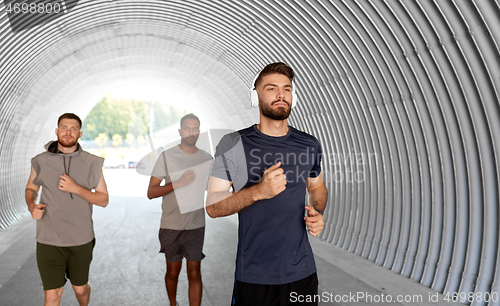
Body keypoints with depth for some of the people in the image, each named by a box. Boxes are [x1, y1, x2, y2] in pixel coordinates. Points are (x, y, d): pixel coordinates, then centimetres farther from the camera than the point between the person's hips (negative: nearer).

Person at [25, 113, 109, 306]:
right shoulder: (41, 161, -3)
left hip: (81, 239, 1)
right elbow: (30, 189, 14)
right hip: (49, 240, 0)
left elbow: (103, 200, -5)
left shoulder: (92, 163, -5)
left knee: (80, 288, 18)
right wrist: (32, 207, -9)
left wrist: (76, 188, -21)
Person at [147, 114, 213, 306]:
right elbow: (151, 192, -11)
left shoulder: (207, 159, 1)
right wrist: (178, 183, -23)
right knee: (173, 272, 15)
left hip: (196, 226, 1)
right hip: (171, 226, -1)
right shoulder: (167, 156, -6)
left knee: (194, 273, 3)